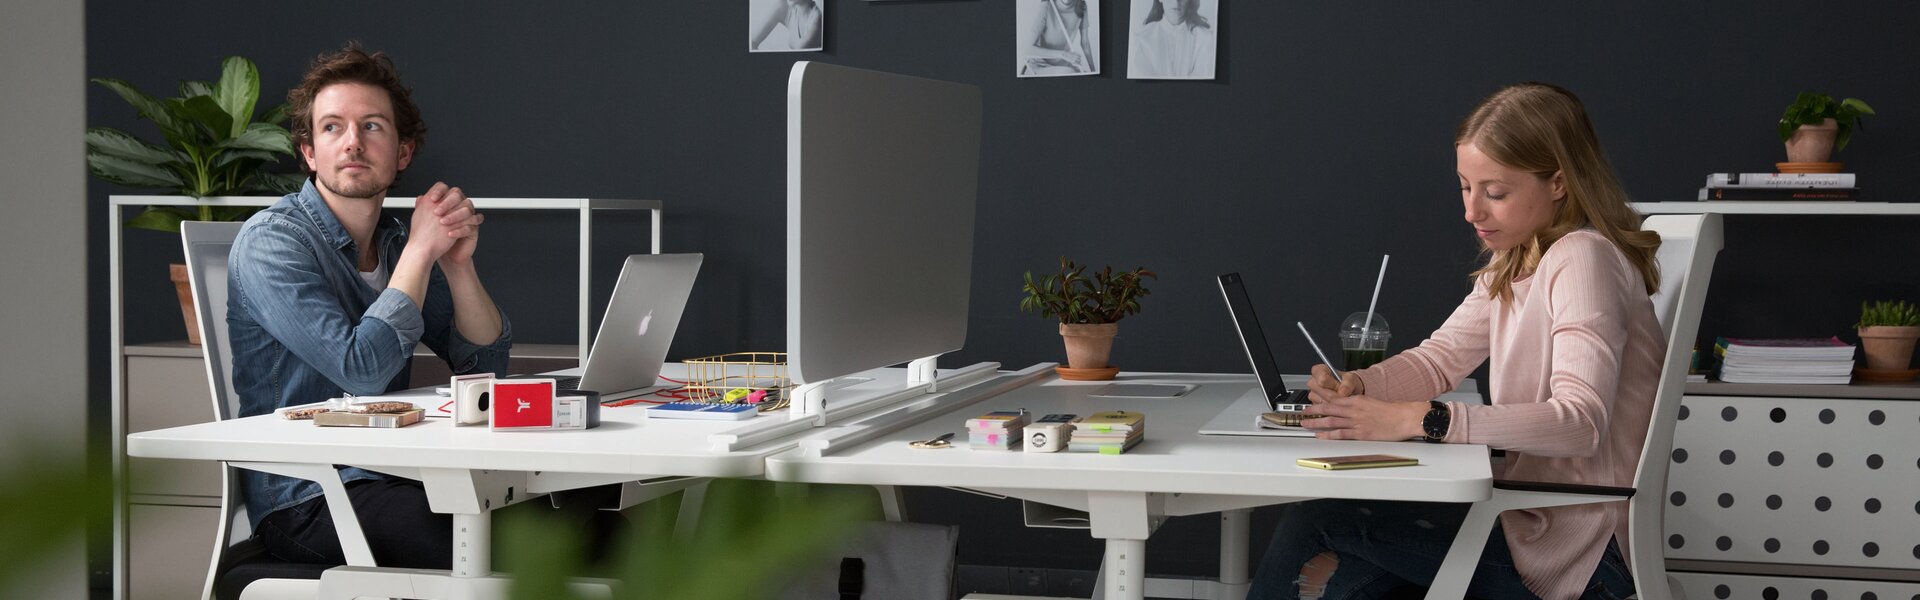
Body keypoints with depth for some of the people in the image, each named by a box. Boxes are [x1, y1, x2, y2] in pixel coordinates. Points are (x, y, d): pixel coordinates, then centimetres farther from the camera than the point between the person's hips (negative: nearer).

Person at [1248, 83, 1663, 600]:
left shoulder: (1584, 260, -17)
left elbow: (1580, 421, -29)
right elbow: (1441, 358, 13)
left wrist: (1419, 420, -36)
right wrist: (1357, 385, -9)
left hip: (1578, 549, -9)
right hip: (1533, 515, 9)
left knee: (1317, 518, -11)